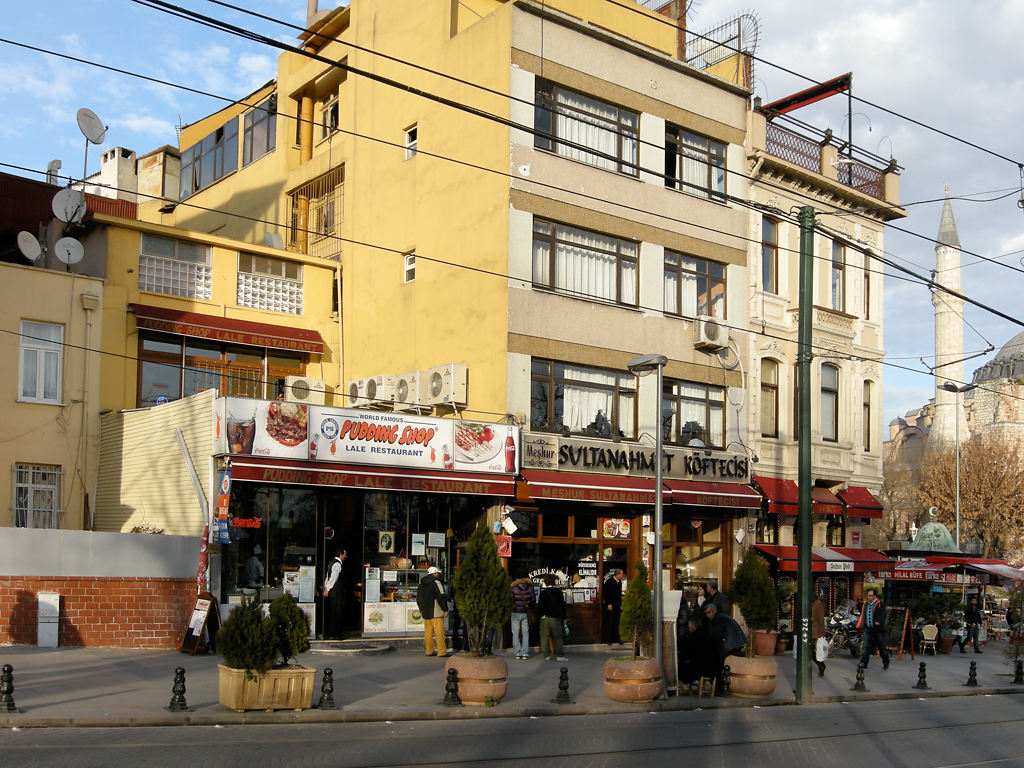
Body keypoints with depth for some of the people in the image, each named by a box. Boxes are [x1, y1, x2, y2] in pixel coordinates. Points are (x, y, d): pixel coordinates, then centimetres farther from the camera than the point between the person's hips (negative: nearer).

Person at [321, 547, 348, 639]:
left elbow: (328, 577, 16)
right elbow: (333, 578, -17)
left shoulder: (331, 563, 17)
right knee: (336, 613, -5)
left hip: (331, 591, 10)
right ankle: (332, 635, -4)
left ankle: (327, 633, 16)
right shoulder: (337, 564, -13)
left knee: (330, 613, 12)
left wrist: (325, 588, 15)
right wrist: (327, 589, -16)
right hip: (336, 592, -10)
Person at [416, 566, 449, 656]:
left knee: (428, 632, 10)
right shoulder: (436, 583, -10)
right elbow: (441, 597, -15)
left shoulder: (421, 584, 14)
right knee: (439, 631, -6)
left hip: (425, 612, 8)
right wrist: (445, 609, -8)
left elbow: (418, 599, 20)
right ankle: (441, 651, -9)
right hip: (436, 612, -8)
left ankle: (429, 651, 13)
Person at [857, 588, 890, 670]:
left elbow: (883, 614, -18)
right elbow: (863, 615, 23)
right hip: (868, 629, 4)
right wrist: (861, 625, 21)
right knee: (866, 647, -2)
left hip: (878, 629, -4)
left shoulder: (880, 604, -7)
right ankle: (863, 664, -2)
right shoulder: (866, 604, 12)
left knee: (882, 647, 8)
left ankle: (886, 663, 24)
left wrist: (879, 622, -34)